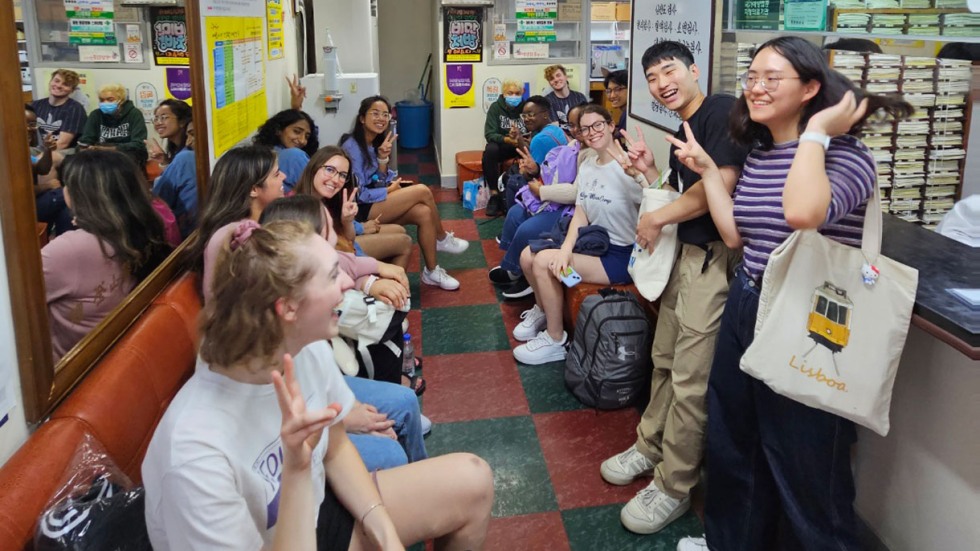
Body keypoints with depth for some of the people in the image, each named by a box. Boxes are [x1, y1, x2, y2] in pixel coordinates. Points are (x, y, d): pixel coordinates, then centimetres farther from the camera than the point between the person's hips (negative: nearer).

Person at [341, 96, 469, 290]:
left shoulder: (375, 143, 11)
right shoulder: (352, 147, -16)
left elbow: (380, 181, 7)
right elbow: (359, 194, -18)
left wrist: (383, 158, -10)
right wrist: (390, 190, -6)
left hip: (375, 204, 9)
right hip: (361, 210, -9)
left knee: (424, 213, -15)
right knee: (422, 191, -17)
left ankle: (431, 271, -3)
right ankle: (442, 239, 7)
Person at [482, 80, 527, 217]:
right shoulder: (495, 107, -6)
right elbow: (489, 134, -15)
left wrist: (520, 137, -33)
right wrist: (508, 139, -34)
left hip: (522, 145, 0)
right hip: (502, 145, 0)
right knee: (490, 150, -34)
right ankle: (494, 194, -26)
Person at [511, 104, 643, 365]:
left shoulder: (628, 169, -20)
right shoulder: (587, 166, 6)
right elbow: (580, 216, 3)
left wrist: (642, 174, -55)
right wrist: (565, 249, -16)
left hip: (622, 254, -8)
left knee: (544, 262, -21)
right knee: (528, 255, 1)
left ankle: (555, 341, -4)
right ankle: (542, 310, 29)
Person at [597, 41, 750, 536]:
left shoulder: (722, 109, -11)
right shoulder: (681, 133, 17)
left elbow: (723, 181, -24)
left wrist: (657, 218, -13)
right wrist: (649, 171, 5)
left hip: (715, 256, -10)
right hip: (686, 251, 10)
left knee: (691, 380, -4)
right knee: (665, 360, 18)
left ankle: (673, 488, 8)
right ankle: (650, 447, 35)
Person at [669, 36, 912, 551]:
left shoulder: (845, 155, -16)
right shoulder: (756, 154, 8)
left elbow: (802, 213, -38)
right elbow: (735, 235, 9)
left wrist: (816, 132, -26)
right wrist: (707, 170, 6)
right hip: (745, 307, 8)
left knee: (804, 463, 7)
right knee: (732, 441, 22)